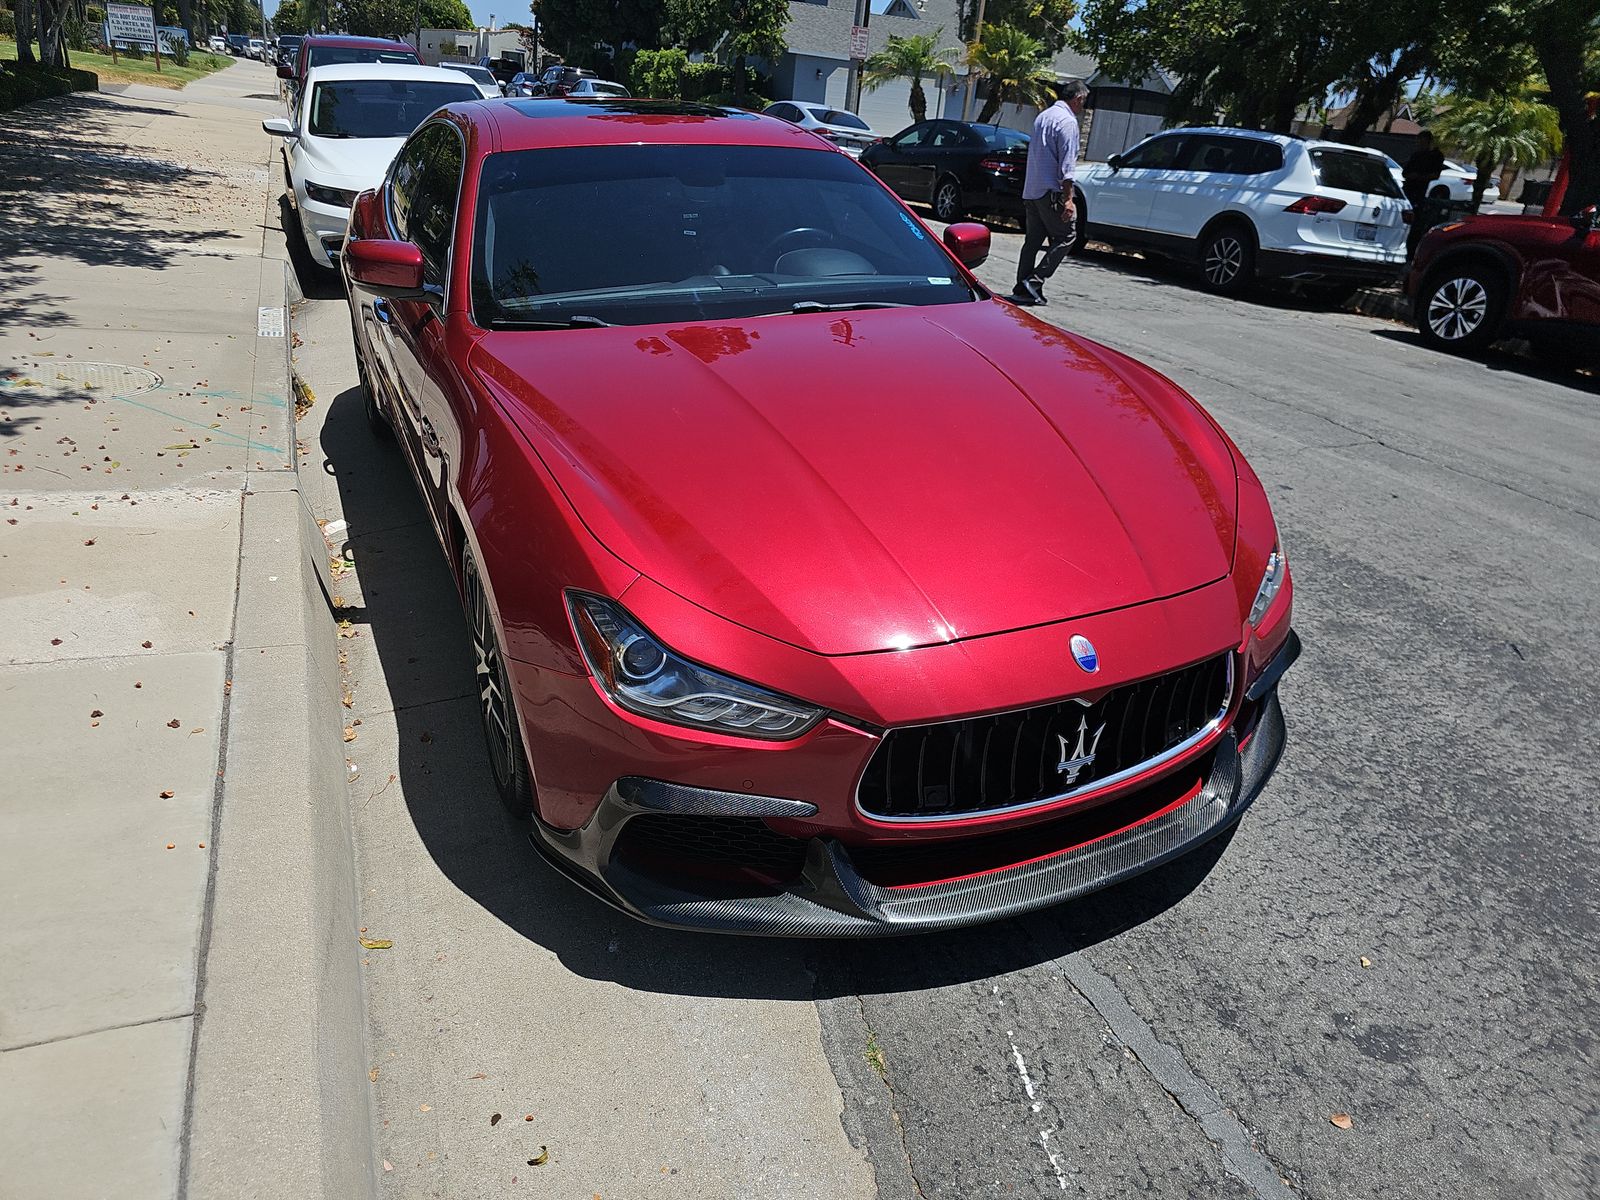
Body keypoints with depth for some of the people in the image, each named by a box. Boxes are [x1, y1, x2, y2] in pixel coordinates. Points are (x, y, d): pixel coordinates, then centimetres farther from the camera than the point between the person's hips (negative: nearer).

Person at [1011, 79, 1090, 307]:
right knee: (1065, 236, -1)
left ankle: (1022, 289, 7)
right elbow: (1067, 163, -16)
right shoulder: (1068, 121, -10)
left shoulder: (1042, 117, 17)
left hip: (1030, 191, 9)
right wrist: (1068, 198, -17)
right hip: (1050, 191, -9)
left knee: (1033, 240, 10)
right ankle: (1035, 280, -9)